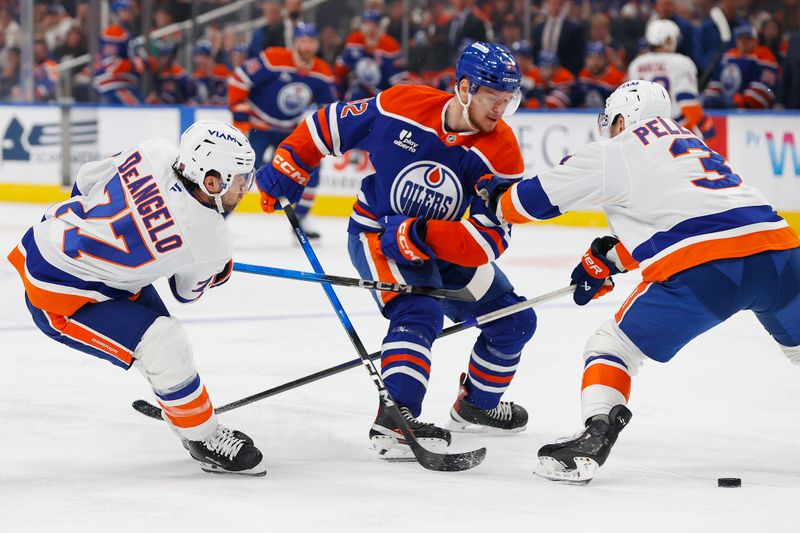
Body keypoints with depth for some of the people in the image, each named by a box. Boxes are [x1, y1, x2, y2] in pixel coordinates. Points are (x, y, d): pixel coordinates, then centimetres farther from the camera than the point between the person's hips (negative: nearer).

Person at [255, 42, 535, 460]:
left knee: (514, 321, 7)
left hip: (447, 248, 5)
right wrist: (286, 167, -5)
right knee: (418, 311, -30)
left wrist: (419, 235, -34)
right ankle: (393, 421, -38)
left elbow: (489, 238, -25)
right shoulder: (400, 107, -21)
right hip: (376, 232, -5)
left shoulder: (502, 154, -18)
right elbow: (330, 125, -4)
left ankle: (476, 405, 30)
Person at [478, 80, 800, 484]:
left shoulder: (612, 154, 12)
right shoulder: (693, 144, 32)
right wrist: (610, 258, 45)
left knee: (612, 345, 8)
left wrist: (494, 197, 39)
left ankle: (595, 438, -10)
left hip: (701, 267, -6)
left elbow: (535, 199, 19)